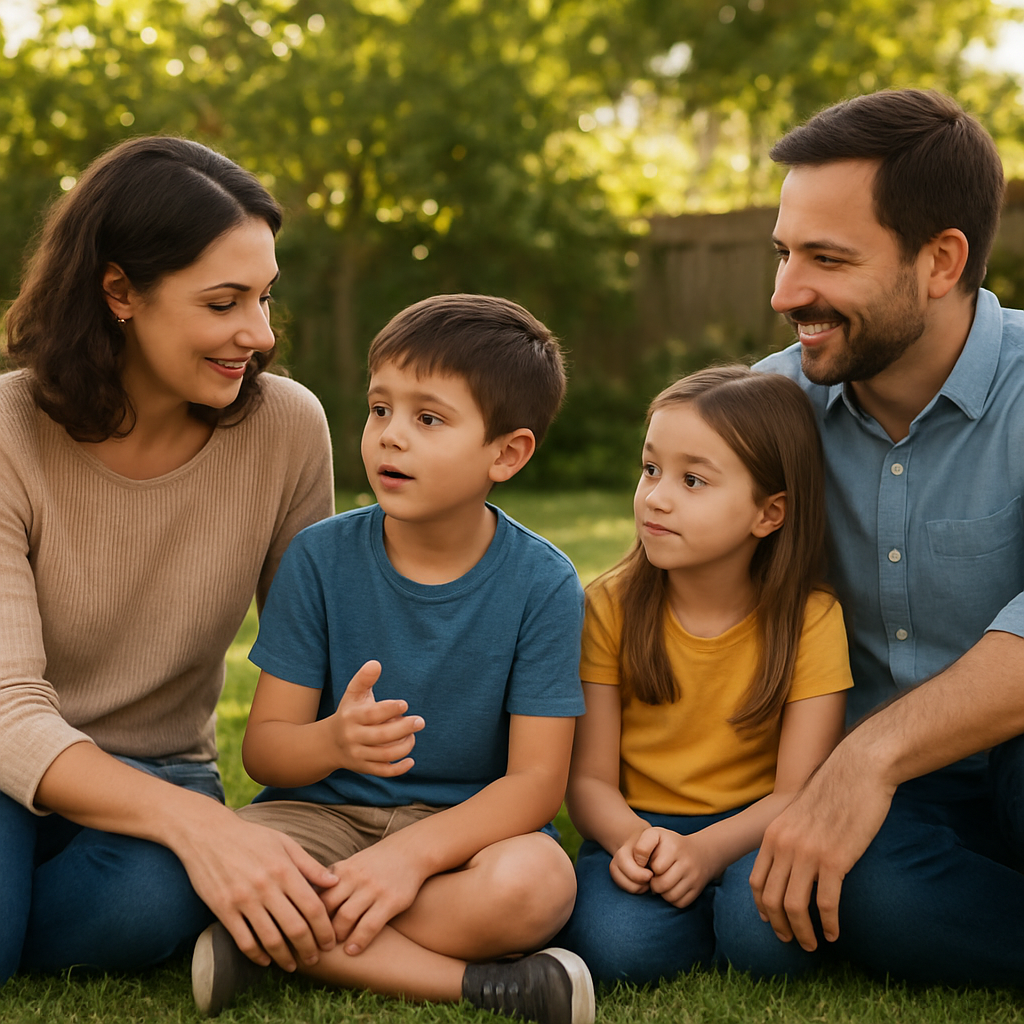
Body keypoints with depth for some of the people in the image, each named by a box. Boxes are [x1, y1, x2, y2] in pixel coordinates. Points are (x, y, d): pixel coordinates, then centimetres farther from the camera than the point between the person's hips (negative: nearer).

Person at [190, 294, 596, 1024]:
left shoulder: (543, 583, -8)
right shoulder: (322, 558, -4)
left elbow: (537, 779, -12)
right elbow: (262, 746, -4)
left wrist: (415, 853, -27)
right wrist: (333, 742, -29)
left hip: (463, 826, -1)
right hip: (324, 813, 1)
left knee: (533, 882, -35)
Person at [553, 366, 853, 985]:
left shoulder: (811, 620, -8)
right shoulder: (609, 607, -3)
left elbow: (797, 791, -11)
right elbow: (590, 777, -3)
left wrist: (707, 849, -30)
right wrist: (631, 839, -27)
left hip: (751, 832, 0)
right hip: (637, 825, 1)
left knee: (764, 930, -34)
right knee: (618, 946, -31)